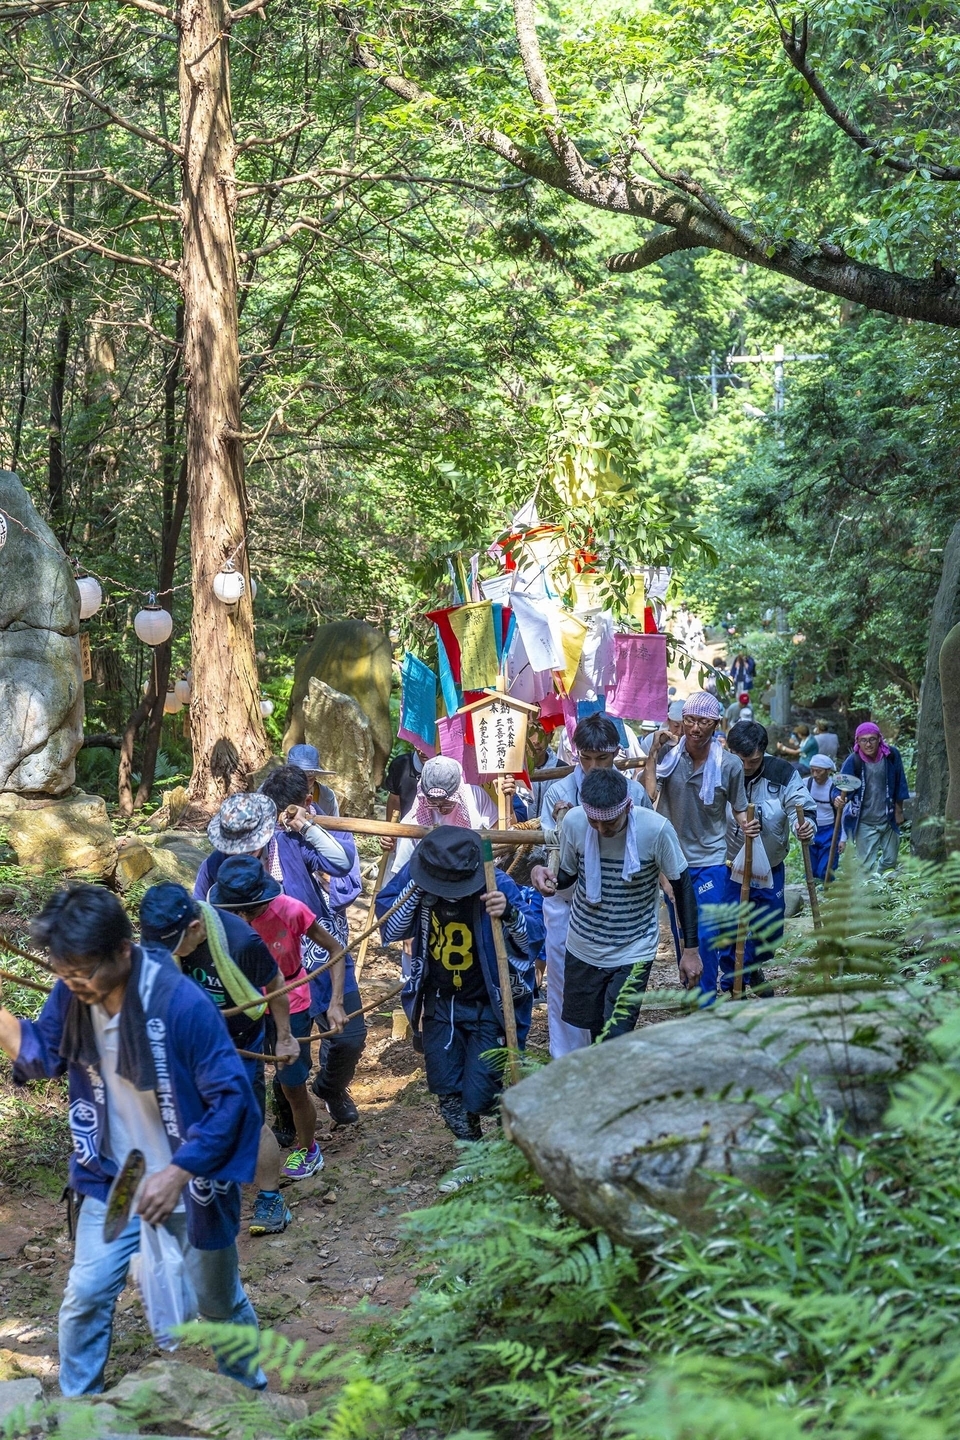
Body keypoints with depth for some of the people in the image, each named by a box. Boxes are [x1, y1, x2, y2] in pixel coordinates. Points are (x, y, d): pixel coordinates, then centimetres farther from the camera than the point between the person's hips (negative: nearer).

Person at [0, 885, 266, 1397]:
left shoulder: (182, 1004, -31)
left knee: (219, 1301, 17)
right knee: (84, 1299, 6)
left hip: (191, 1183, -4)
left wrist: (177, 1174, -33)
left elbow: (232, 1097, -28)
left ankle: (248, 1394, 44)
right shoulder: (73, 993, -14)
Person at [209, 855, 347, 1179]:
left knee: (293, 1087, 7)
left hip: (290, 1009, -2)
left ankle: (307, 1149, 32)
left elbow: (335, 950, -13)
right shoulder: (223, 921, -20)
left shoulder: (290, 911, -24)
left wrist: (336, 1002, -21)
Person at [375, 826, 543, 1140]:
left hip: (488, 1007, -4)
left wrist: (510, 914, -42)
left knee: (478, 1099, -8)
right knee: (448, 1097, 8)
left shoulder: (496, 885, -24)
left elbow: (533, 937, -21)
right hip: (440, 1004, 4)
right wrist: (415, 888, -26)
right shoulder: (415, 878, -14)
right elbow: (390, 930, -12)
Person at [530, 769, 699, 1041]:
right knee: (593, 1028, 16)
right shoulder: (573, 822, -16)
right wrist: (542, 873, -22)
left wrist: (690, 949, -5)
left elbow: (682, 885, -8)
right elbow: (567, 875, 1)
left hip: (634, 953, -3)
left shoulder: (656, 829, -22)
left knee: (615, 1039, -12)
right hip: (583, 948, 3)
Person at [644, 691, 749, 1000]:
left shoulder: (730, 764, -8)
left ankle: (706, 1006, 5)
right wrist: (653, 752, -19)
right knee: (681, 936, 15)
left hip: (710, 861, -2)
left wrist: (748, 824, -19)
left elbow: (739, 808, 3)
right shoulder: (668, 753, -7)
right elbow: (648, 795, -19)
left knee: (706, 937, -7)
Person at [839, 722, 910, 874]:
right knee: (868, 865, -2)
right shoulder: (852, 762, -17)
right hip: (865, 823, -3)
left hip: (888, 819, 3)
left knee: (890, 860, 17)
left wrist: (899, 810, 7)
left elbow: (899, 784, 3)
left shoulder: (891, 755, -10)